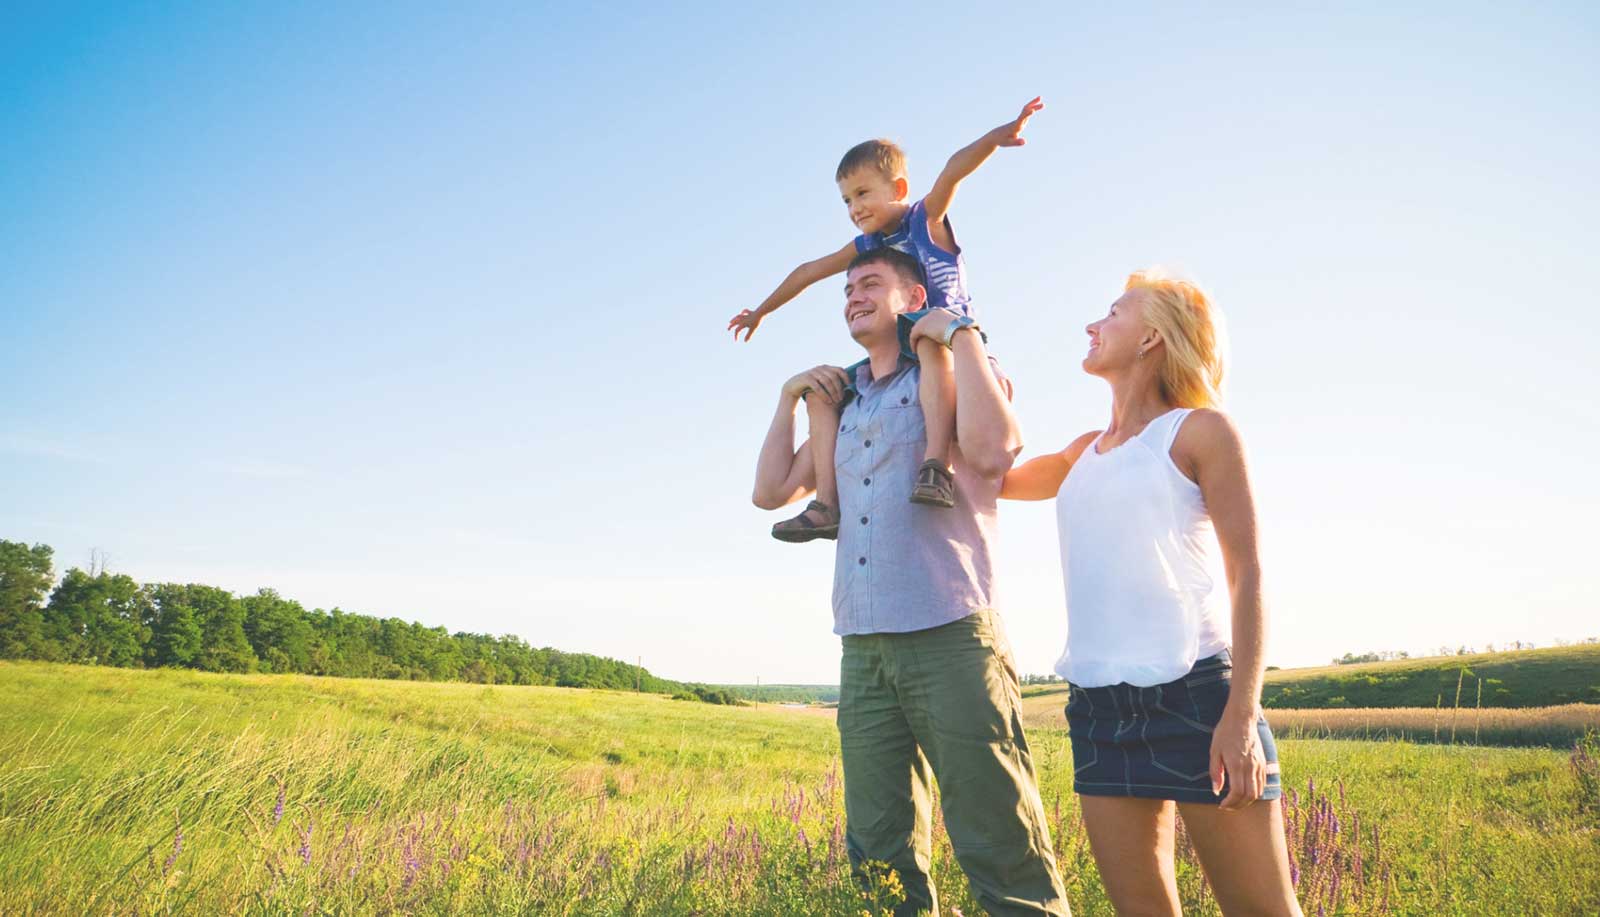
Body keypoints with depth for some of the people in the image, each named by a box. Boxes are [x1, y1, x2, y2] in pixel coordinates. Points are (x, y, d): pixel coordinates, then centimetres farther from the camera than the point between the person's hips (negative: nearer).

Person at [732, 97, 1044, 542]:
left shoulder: (928, 217, -1)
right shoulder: (865, 246, 15)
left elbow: (954, 169, -21)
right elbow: (809, 272, 26)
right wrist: (760, 311, 36)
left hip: (953, 342, -7)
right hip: (898, 357, 7)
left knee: (928, 336, -41)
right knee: (820, 391, -1)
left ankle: (936, 464, -54)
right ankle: (827, 504, -12)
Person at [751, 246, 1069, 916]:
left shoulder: (954, 375, 4)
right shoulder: (844, 402, 21)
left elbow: (993, 447, -18)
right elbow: (771, 491, 20)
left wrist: (960, 332, -9)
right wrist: (789, 396, 15)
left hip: (951, 637, -6)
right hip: (862, 649, 6)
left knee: (999, 851, -5)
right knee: (880, 855, 11)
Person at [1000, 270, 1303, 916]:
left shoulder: (1198, 429, 0)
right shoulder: (1085, 452, 18)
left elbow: (1247, 574, -5)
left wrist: (1242, 714, -15)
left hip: (1195, 692, -6)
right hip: (1100, 705, 6)